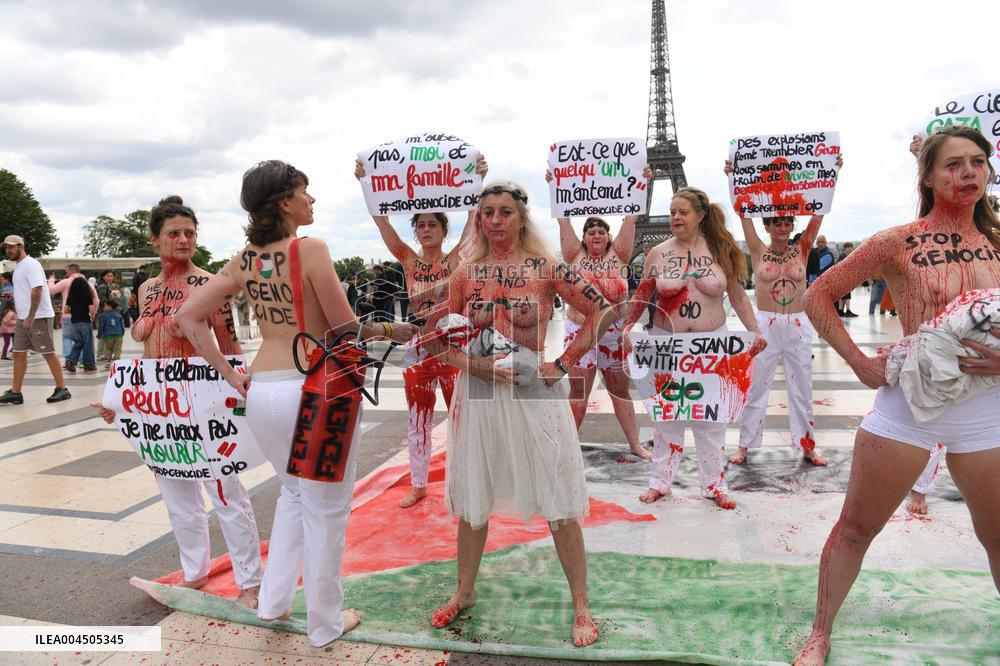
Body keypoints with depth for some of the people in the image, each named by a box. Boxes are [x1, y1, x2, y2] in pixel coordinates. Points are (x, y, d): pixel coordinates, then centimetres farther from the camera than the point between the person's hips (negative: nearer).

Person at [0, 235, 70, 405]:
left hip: (39, 317, -9)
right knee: (19, 353, 7)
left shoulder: (31, 264, -11)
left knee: (48, 353, -5)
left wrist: (30, 317, -24)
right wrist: (21, 317, 18)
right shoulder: (18, 267, 17)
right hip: (23, 318, 9)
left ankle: (62, 389, 1)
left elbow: (37, 290, -20)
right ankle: (15, 393, 11)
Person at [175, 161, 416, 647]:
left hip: (262, 392, 7)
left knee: (294, 492, 29)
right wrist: (393, 331, 5)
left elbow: (188, 317, 7)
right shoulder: (311, 249, -13)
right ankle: (325, 623, 27)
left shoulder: (244, 261, 6)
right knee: (325, 509, 11)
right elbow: (344, 328, -11)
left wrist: (231, 376, 7)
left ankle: (273, 602, 35)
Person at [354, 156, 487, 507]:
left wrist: (478, 180, -27)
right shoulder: (409, 261, 3)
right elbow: (382, 221, -7)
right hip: (417, 349, 3)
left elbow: (474, 217, -15)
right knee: (418, 421, 13)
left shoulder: (456, 258, -2)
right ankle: (418, 484, 28)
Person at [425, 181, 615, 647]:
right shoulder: (465, 274, 3)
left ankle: (581, 607, 21)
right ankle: (464, 593, 36)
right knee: (471, 501, 15)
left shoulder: (546, 268, -4)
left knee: (559, 505, 3)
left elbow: (602, 312, -2)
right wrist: (472, 363, -10)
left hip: (534, 392, -2)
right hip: (478, 394, 3)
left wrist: (563, 364, -7)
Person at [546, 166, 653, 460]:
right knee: (578, 394, 1)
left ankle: (635, 444, 21)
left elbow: (630, 218, -3)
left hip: (614, 333, 2)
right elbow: (564, 219, -3)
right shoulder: (575, 256, 2)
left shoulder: (618, 255, 4)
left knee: (621, 391, 12)